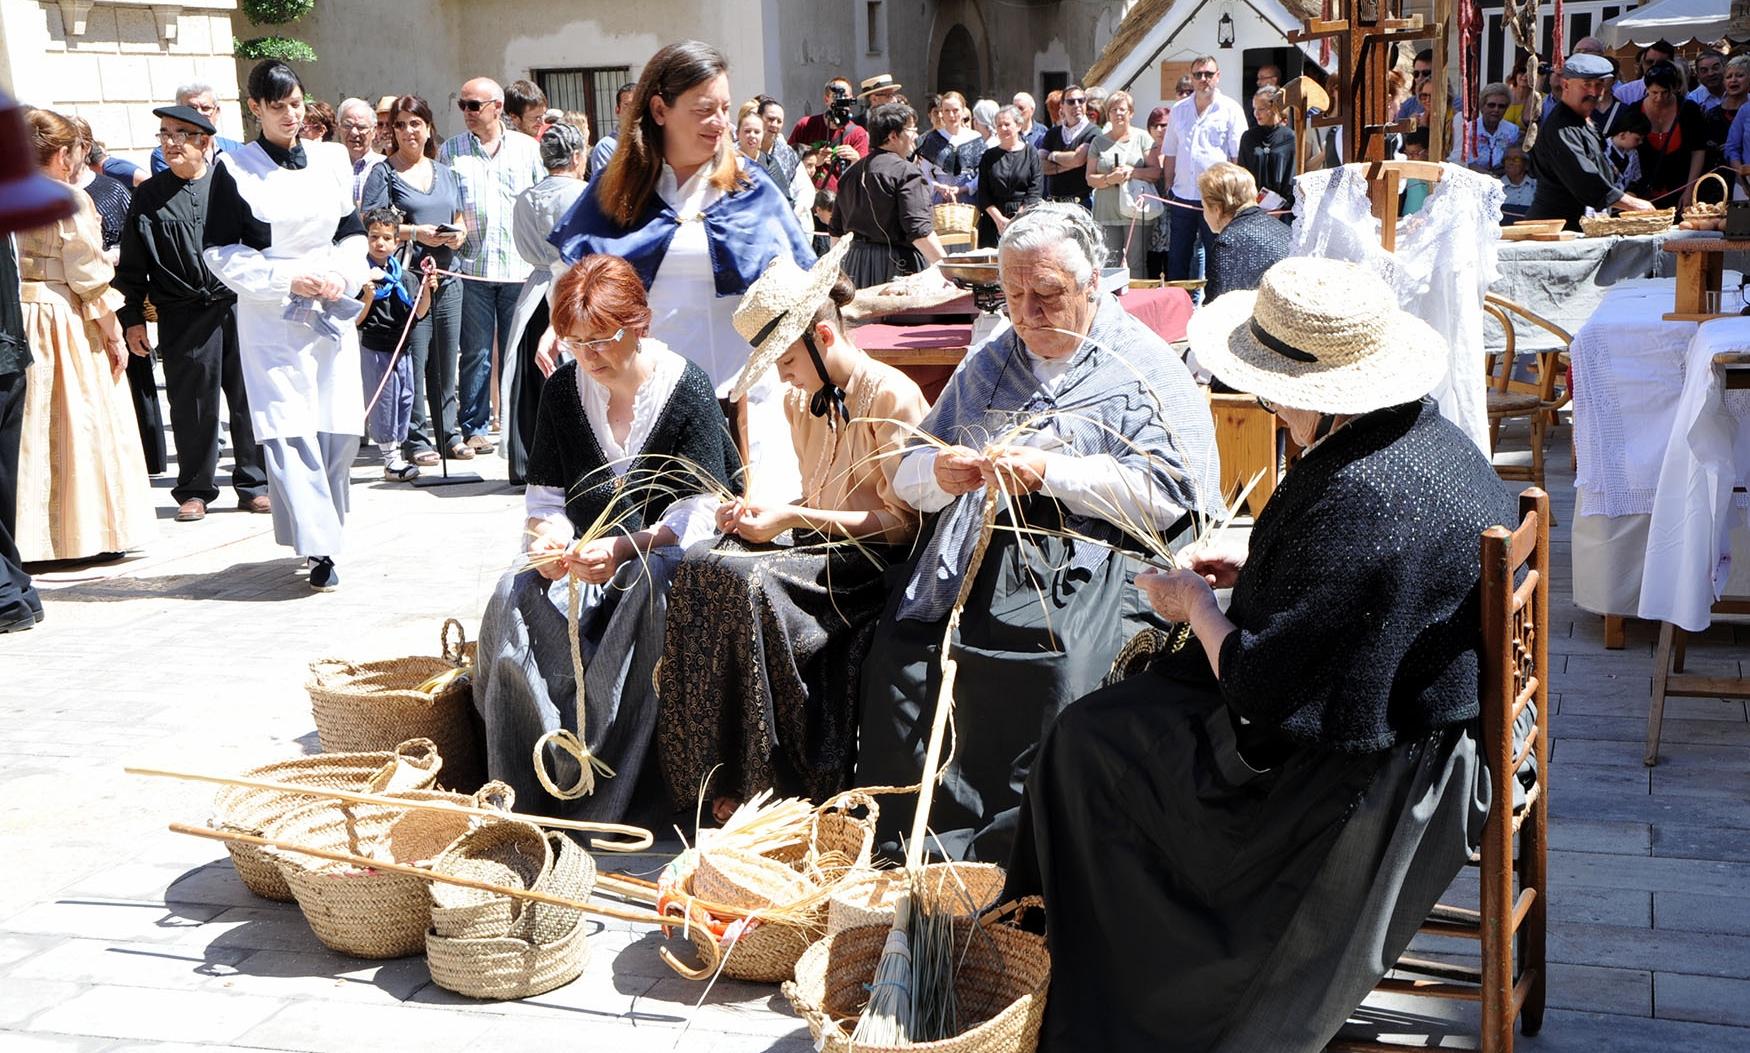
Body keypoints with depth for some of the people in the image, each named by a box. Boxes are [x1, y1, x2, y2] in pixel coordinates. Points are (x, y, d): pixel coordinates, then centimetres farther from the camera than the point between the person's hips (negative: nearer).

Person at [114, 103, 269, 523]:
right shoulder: (149, 196, 6)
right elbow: (131, 265, 8)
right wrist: (132, 318, 3)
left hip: (238, 305, 0)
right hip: (183, 314, 1)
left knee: (248, 398, 3)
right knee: (191, 405, 4)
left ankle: (254, 484, 14)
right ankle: (194, 490, 16)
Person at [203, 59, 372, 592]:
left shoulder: (331, 158, 9)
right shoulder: (235, 168, -1)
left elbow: (354, 231, 14)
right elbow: (220, 252, -2)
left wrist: (343, 274, -5)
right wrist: (286, 279, -12)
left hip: (333, 310, 4)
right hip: (271, 317, -3)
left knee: (341, 425, 2)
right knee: (289, 428, -11)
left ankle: (324, 524, 21)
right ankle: (319, 548, -11)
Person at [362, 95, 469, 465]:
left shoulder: (447, 174, 18)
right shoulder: (383, 174, 2)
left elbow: (462, 220, 22)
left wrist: (459, 234, -1)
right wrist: (416, 233, -18)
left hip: (448, 277, 5)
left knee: (447, 361, 7)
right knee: (413, 361, -6)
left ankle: (450, 434, 16)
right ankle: (417, 439, 0)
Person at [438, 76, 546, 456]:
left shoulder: (526, 148, 9)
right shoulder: (450, 151, 8)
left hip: (520, 268, 0)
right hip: (472, 267, 0)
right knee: (476, 352, 2)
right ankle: (475, 427, 10)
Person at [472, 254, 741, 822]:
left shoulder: (688, 390, -7)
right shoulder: (562, 390, 7)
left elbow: (699, 511, -14)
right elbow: (545, 494, 8)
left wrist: (625, 548, -30)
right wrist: (549, 539, -17)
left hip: (667, 557, -4)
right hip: (585, 561, 4)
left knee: (648, 586, -39)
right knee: (513, 599, -27)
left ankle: (598, 802, -33)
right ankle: (523, 791, -22)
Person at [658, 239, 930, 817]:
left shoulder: (893, 395, -11)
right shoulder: (801, 399, 15)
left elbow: (903, 522, -14)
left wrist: (793, 518, -18)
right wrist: (760, 511, 0)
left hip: (873, 560, -8)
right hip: (818, 547, 8)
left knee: (750, 580, -32)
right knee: (700, 565, -20)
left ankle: (766, 784, -21)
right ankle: (716, 771, -19)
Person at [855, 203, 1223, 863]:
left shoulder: (1146, 368, 10)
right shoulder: (987, 365, 27)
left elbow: (1170, 494, -5)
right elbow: (906, 479, 22)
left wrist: (1051, 472, -12)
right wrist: (937, 472, -2)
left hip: (1081, 563, -4)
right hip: (965, 558, 4)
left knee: (1048, 670, -32)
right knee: (899, 654, -23)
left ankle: (992, 860, -22)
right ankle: (901, 855, -16)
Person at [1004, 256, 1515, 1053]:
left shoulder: (1360, 496, -32)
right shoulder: (1435, 441, -2)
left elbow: (1257, 689, -27)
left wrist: (1196, 605, -9)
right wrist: (1253, 565, 7)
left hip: (1366, 787, -10)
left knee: (1090, 740, 4)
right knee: (1136, 693, 20)